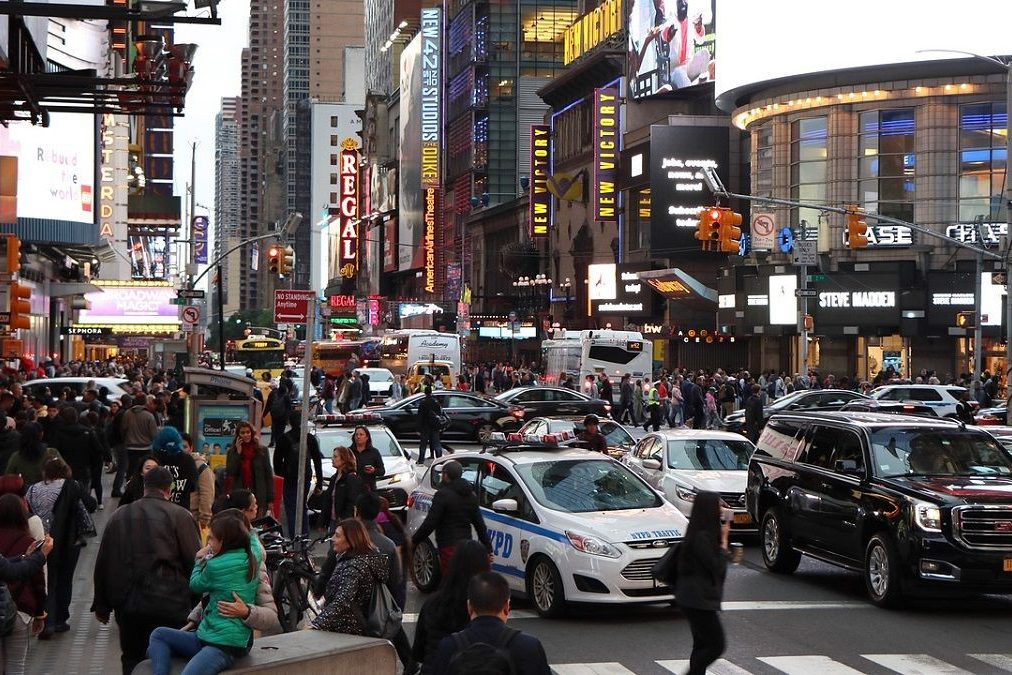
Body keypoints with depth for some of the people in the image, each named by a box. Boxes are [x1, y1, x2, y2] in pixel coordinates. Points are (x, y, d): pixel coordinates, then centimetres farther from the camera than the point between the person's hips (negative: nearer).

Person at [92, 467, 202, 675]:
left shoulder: (119, 516, 12)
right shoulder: (180, 515, -3)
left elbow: (103, 563, 15)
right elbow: (195, 562, -6)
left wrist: (101, 605, 22)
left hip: (127, 605, 4)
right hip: (168, 606, -4)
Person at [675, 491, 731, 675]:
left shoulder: (704, 534, 11)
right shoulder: (702, 537, -20)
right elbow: (717, 566, -19)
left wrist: (721, 536, 7)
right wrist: (724, 539, -12)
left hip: (694, 598, 10)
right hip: (699, 599, -10)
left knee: (702, 645, 14)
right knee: (716, 645, -5)